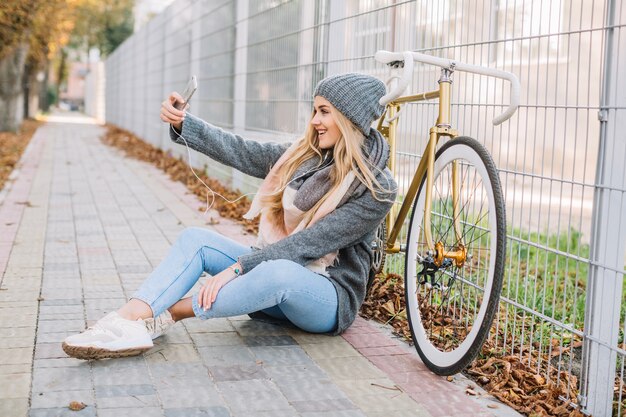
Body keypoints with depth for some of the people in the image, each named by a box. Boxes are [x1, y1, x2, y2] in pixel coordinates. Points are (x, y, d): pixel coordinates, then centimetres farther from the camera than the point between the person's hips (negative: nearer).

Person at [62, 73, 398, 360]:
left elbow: (309, 244, -22)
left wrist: (236, 268, -25)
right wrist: (182, 123, -16)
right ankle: (126, 321, -30)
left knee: (280, 272, -40)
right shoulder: (302, 156, 6)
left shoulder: (377, 189, -15)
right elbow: (238, 151, -2)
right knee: (195, 238, -11)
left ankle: (165, 315, -25)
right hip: (274, 273, 7)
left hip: (328, 297, -7)